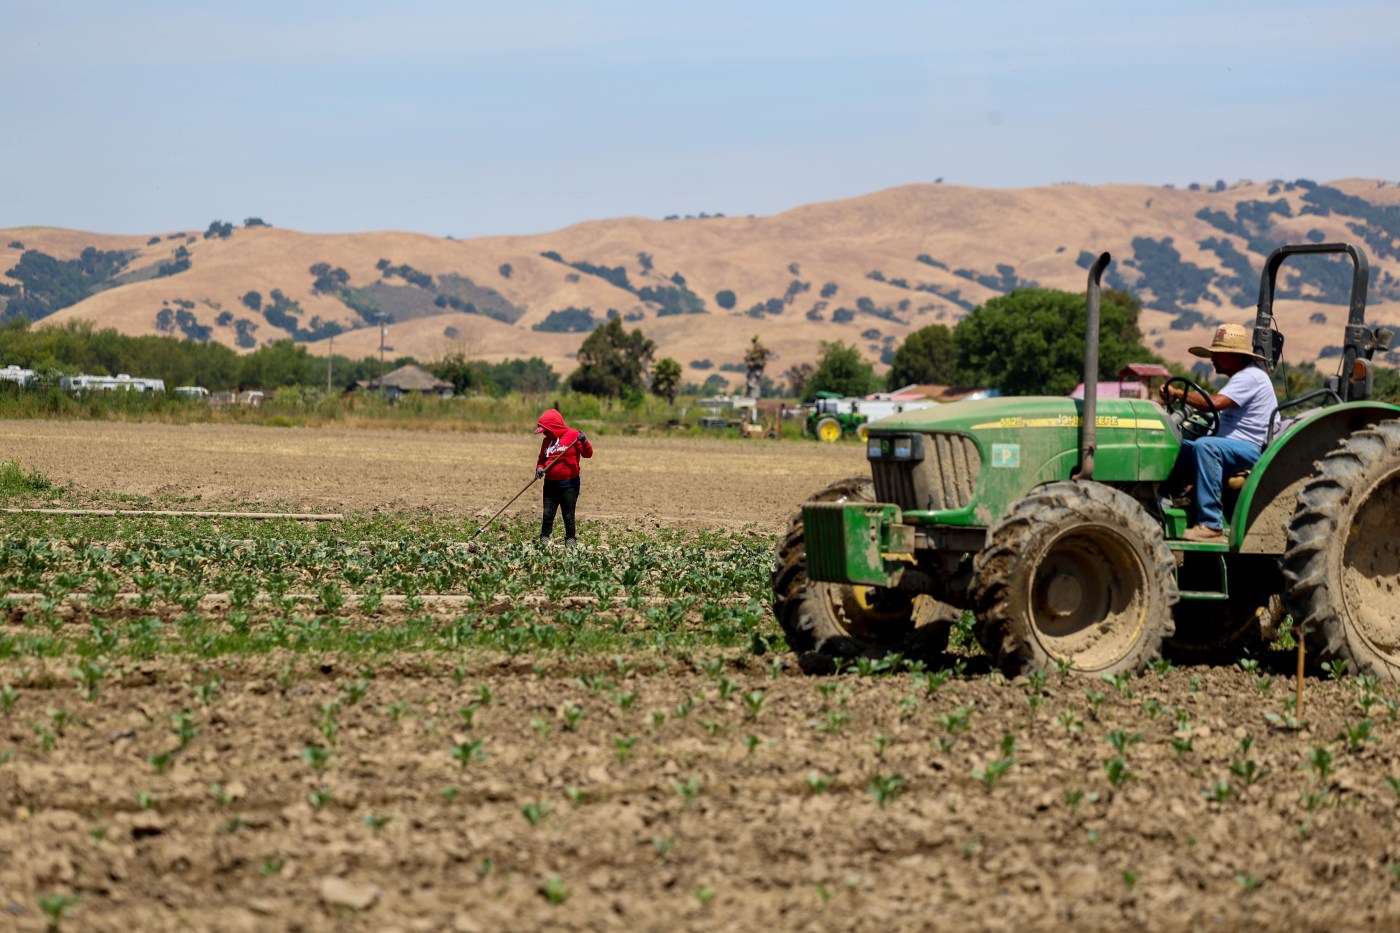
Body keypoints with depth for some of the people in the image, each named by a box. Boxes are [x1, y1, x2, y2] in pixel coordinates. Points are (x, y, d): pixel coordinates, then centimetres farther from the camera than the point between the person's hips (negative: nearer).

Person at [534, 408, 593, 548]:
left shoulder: (573, 435, -7)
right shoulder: (547, 440, 11)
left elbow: (587, 454, -11)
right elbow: (542, 459, 19)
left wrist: (584, 442, -30)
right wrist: (539, 468, -2)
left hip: (568, 484, -5)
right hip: (550, 483, 5)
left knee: (568, 516, 2)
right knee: (547, 514, 3)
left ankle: (570, 540, 12)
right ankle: (544, 539, 11)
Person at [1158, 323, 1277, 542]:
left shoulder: (1250, 377, -13)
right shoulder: (1241, 377, 22)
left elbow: (1215, 403, -26)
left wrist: (1178, 393, -16)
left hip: (1253, 450, -11)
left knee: (1206, 446, -37)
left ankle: (1211, 523, -40)